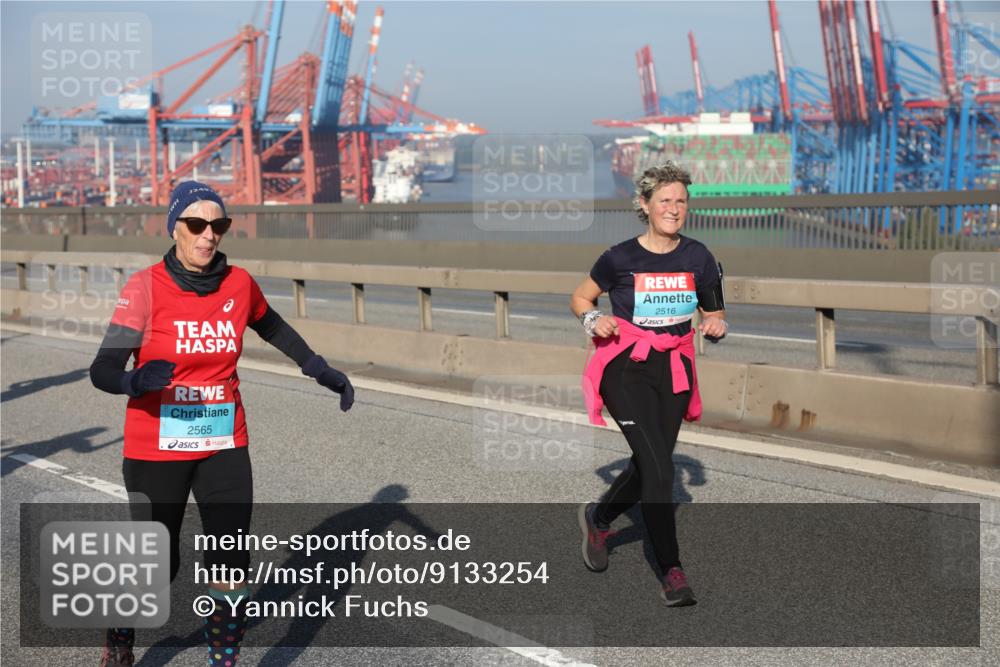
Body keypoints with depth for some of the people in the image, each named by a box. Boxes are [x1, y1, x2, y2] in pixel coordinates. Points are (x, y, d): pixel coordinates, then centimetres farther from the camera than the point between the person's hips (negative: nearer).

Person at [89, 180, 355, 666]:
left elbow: (271, 327, 21)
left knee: (231, 567, -4)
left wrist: (321, 370, 23)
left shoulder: (239, 283, -1)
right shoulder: (146, 287, -13)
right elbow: (103, 370, -19)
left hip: (224, 448, 3)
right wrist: (135, 381, -41)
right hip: (156, 450, -3)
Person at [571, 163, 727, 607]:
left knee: (648, 466, 11)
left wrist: (715, 326, -8)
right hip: (626, 369, -4)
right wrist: (593, 319, -13)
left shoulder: (698, 257, 3)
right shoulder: (621, 258, -7)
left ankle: (598, 517, 40)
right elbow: (580, 298, 7)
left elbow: (714, 312, 14)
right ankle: (671, 571, -6)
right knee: (659, 467, -14)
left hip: (674, 370, 4)